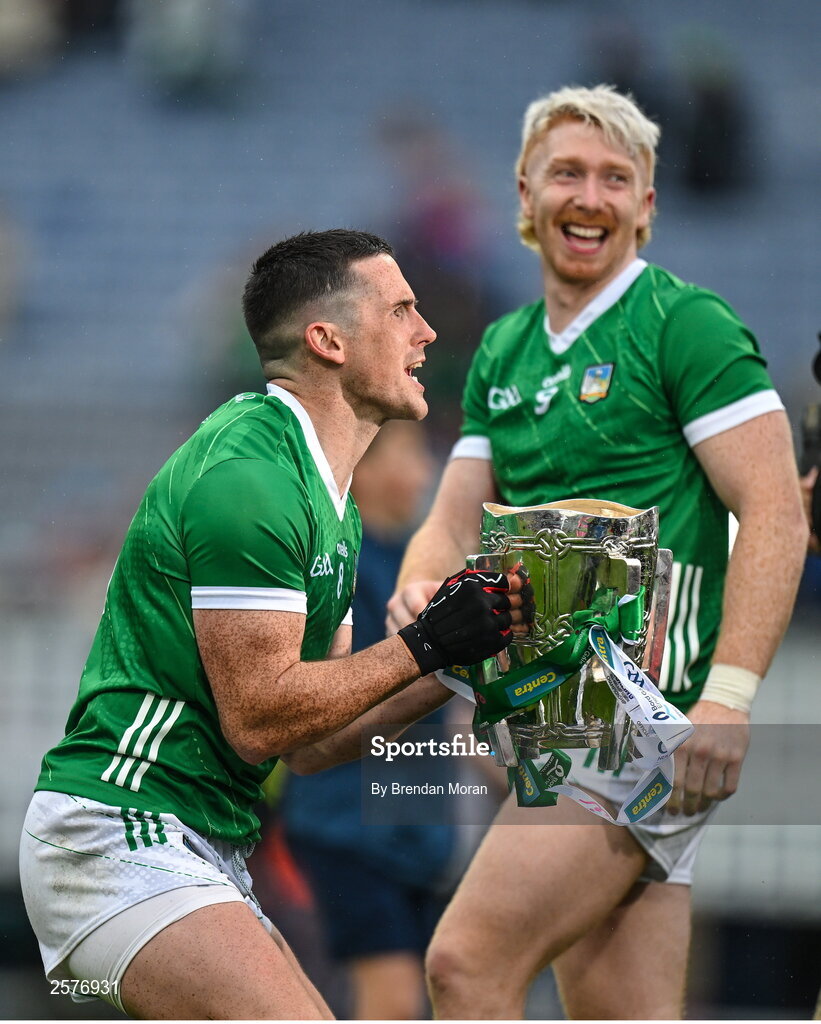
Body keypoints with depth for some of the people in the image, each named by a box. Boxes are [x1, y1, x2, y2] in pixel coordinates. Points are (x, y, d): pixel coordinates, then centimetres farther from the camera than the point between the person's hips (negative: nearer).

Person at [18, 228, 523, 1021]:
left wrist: (453, 672, 6)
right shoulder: (249, 473, -15)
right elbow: (258, 718, -19)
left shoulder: (330, 504, 18)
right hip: (121, 835, -11)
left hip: (206, 855, 11)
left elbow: (309, 744, 16)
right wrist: (424, 646, -13)